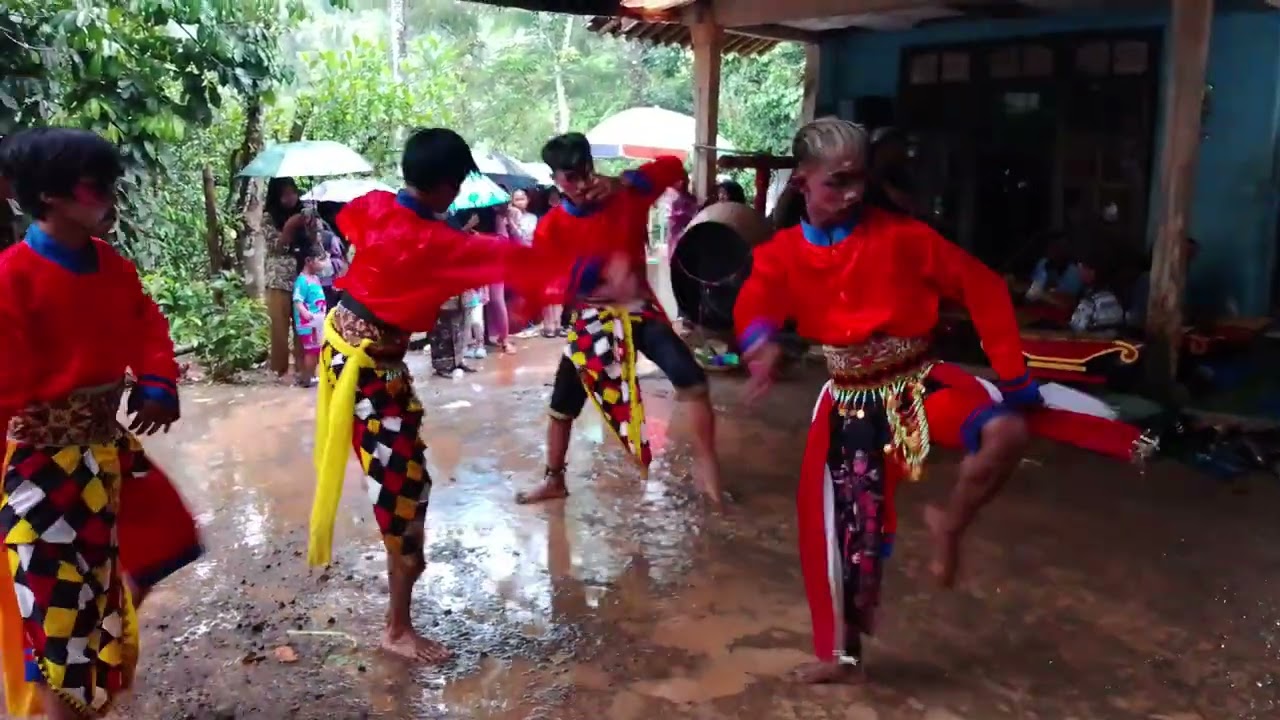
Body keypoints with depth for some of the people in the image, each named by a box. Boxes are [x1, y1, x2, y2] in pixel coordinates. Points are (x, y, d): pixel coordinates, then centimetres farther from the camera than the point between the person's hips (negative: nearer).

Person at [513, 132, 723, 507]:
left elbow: (674, 167, -10)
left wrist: (623, 182, -23)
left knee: (691, 379, -19)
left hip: (638, 308, -1)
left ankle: (705, 464, -2)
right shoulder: (551, 227, -9)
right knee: (561, 404, 10)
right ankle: (553, 481, 32)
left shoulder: (626, 197, -8)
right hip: (590, 319, 1)